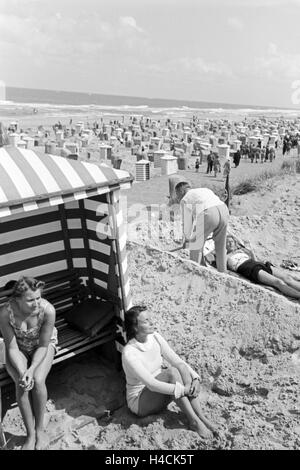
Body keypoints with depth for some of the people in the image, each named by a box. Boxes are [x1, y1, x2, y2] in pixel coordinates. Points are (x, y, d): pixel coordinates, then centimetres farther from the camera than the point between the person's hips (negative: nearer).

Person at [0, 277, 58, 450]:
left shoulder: (48, 310, -33)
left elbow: (43, 345, -21)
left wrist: (31, 370, -31)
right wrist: (21, 372, -33)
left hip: (43, 345, -1)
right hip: (18, 348, 1)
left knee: (38, 380, -24)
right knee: (21, 384, -23)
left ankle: (40, 428, -1)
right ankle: (31, 434, -6)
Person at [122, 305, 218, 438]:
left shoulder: (155, 337, -7)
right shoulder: (129, 353, -28)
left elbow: (178, 361, -7)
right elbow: (151, 384, -33)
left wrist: (195, 378, -23)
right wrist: (183, 390, -32)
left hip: (159, 393, 6)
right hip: (139, 401, -6)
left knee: (182, 368, -22)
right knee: (172, 371, -30)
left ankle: (201, 417, -22)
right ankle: (194, 421, -23)